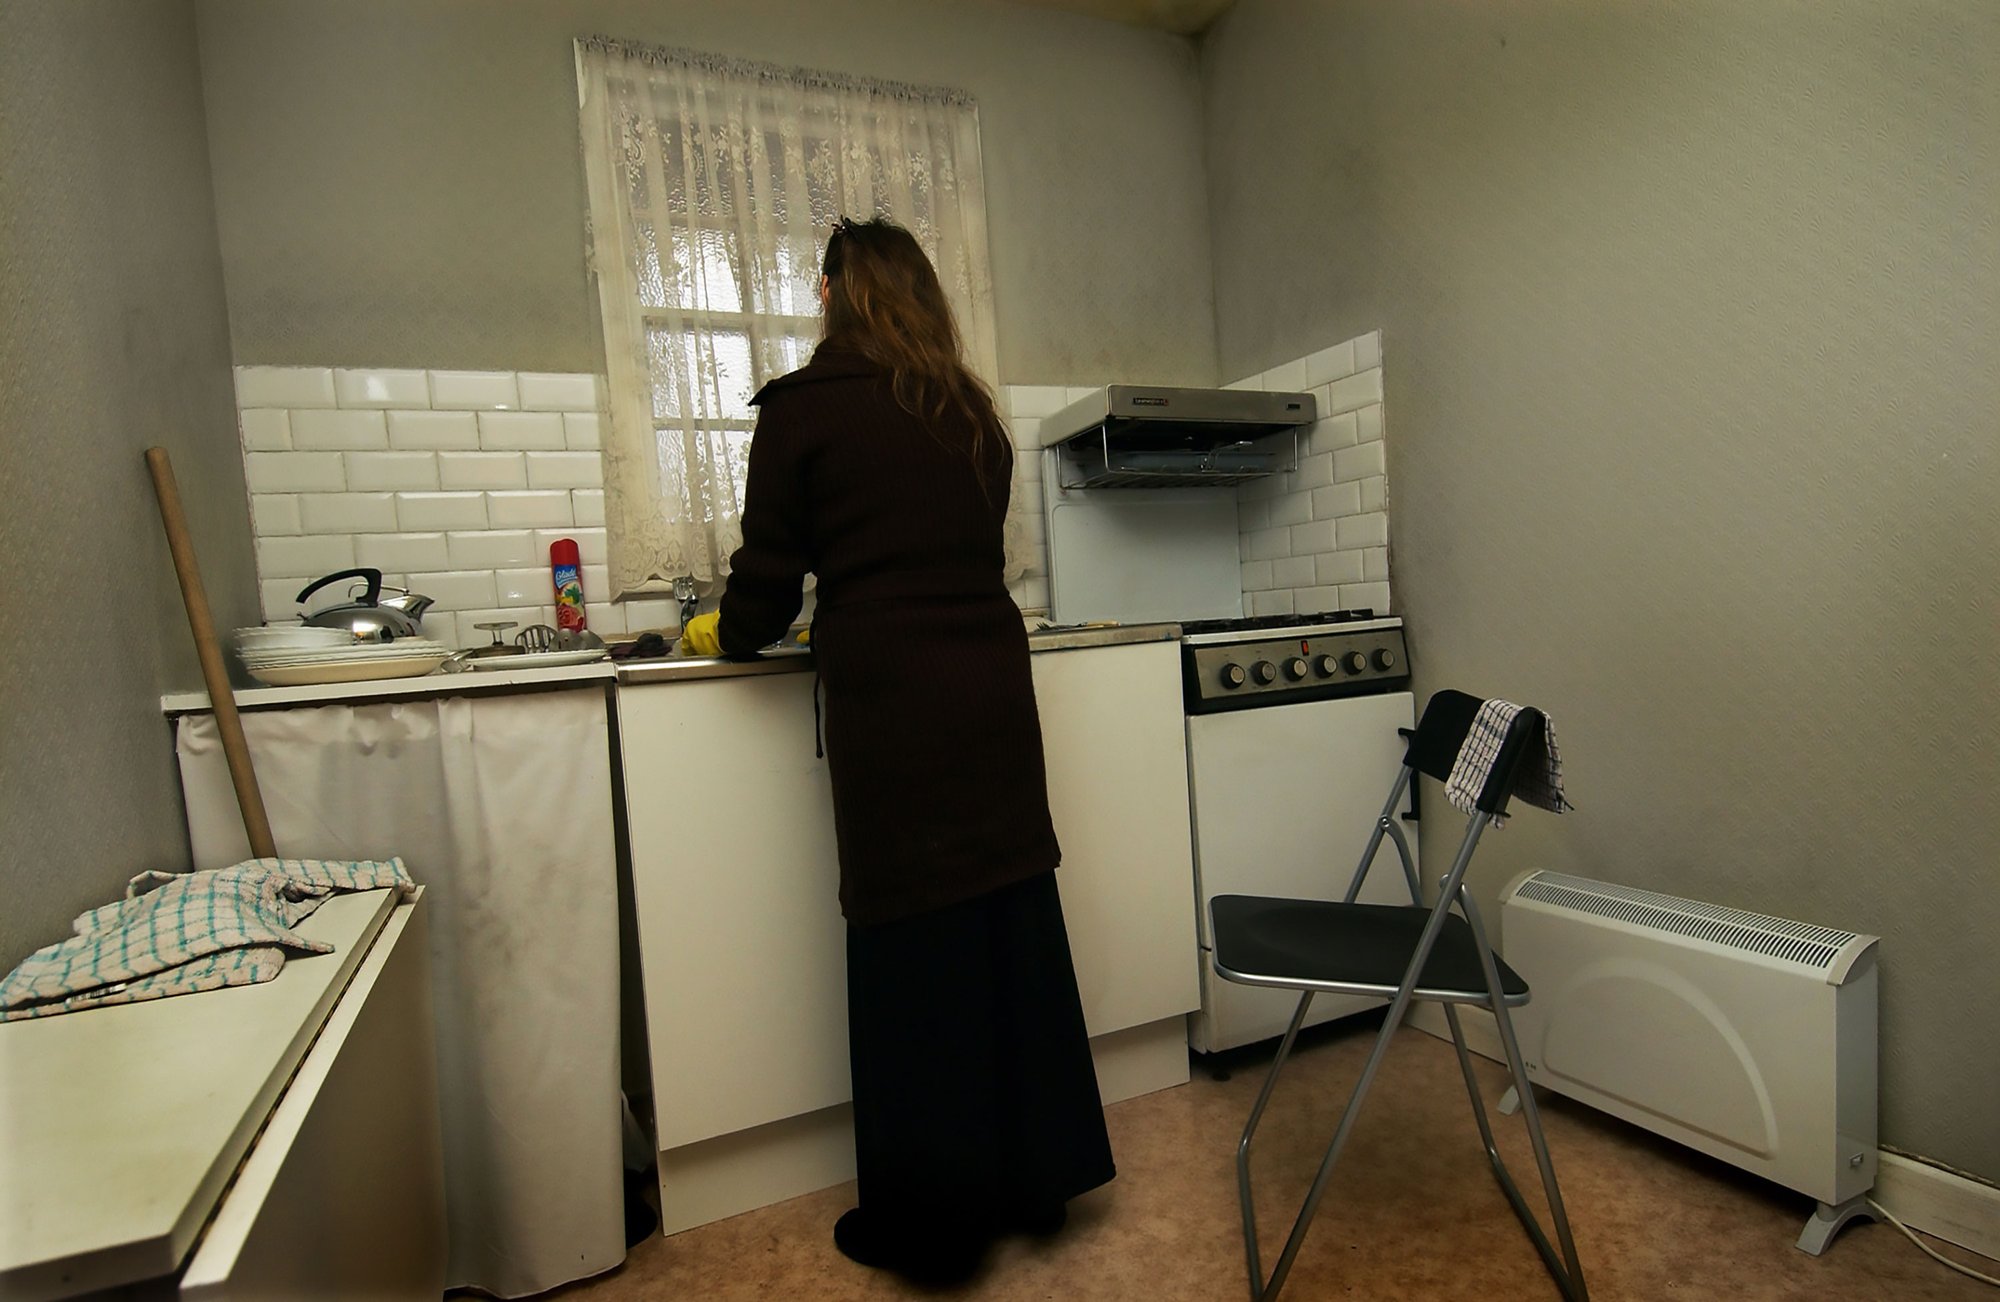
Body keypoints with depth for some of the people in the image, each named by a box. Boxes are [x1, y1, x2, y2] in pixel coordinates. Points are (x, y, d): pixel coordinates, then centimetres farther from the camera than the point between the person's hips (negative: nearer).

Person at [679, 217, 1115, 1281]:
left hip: (894, 712, -5)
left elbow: (771, 564, 0)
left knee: (914, 950, 5)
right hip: (995, 691, 6)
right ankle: (1035, 1173, 32)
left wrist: (731, 636, 22)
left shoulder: (805, 404, -1)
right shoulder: (971, 411, 14)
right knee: (1009, 924, 13)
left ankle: (927, 1222, 24)